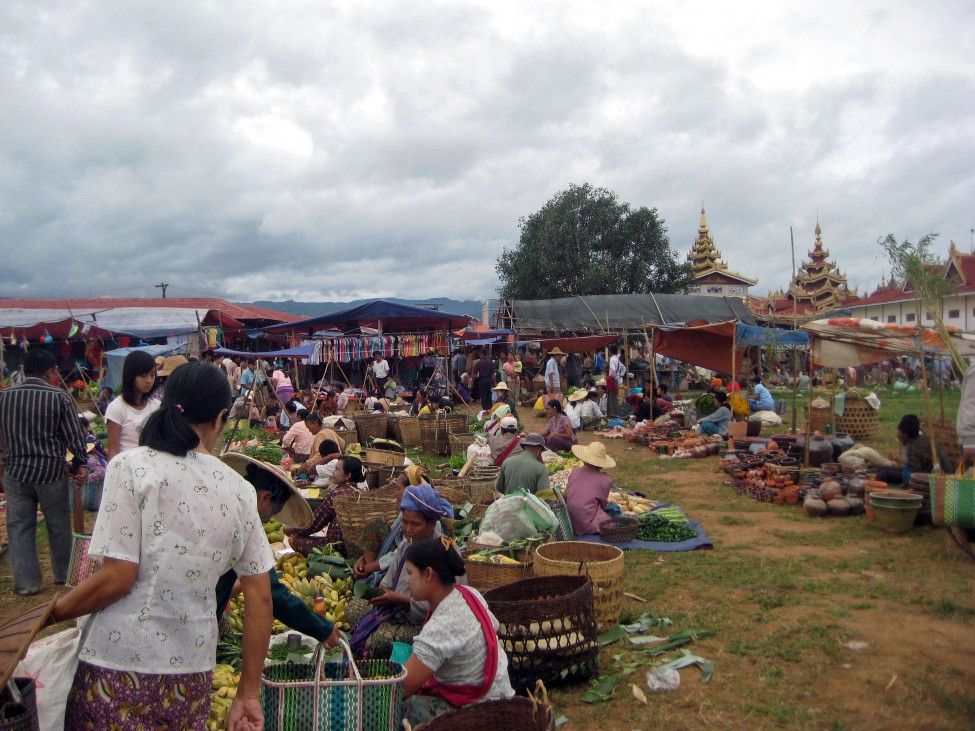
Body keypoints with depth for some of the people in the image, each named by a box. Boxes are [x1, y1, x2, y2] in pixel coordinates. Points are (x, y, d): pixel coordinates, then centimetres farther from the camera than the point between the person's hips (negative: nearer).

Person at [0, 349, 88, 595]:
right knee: (59, 527, 13)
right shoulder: (60, 397, -11)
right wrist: (81, 464, 4)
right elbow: (74, 436, -9)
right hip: (52, 471, -2)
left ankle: (26, 582, 14)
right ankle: (63, 574, 28)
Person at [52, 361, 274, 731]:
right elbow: (260, 597, 3)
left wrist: (54, 611, 6)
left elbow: (118, 577, -13)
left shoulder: (131, 467, -8)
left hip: (120, 662, -3)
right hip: (192, 671, 3)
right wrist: (249, 694, 12)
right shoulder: (238, 489, 1)